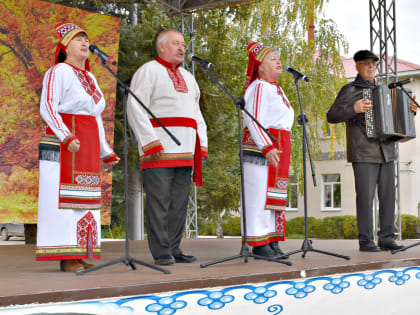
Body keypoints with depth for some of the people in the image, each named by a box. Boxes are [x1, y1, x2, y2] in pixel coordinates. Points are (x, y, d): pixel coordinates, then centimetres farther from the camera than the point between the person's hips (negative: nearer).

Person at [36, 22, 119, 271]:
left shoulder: (89, 78, 20)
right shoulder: (59, 71, -5)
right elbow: (47, 107, -14)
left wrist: (105, 152, 18)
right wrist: (67, 138, -26)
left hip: (86, 149, 8)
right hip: (63, 146, -8)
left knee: (82, 201, 6)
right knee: (64, 199, -8)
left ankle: (78, 256, 10)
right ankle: (66, 258, -6)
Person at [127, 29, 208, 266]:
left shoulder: (187, 77, 24)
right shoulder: (148, 71, 1)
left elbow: (196, 113, 27)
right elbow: (135, 108, -8)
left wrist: (202, 144, 14)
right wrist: (151, 143, -15)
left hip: (184, 151, 7)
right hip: (158, 149, -7)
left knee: (180, 203, 6)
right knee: (159, 201, -7)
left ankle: (174, 250, 12)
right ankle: (161, 252, -3)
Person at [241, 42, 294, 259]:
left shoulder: (276, 89, 20)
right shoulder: (259, 87, -9)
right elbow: (253, 120, -18)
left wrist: (283, 151, 22)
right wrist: (267, 148, -28)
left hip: (277, 149, 10)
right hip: (260, 147, -10)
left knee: (275, 195, 9)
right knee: (259, 194, -7)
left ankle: (272, 243, 13)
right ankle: (258, 244, -5)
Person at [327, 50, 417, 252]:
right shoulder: (350, 91, 1)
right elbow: (332, 116, -8)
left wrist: (410, 110, 10)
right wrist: (353, 109, -22)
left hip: (386, 152, 6)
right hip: (363, 153, -6)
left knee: (388, 196, 4)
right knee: (365, 196, -7)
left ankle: (386, 239, 10)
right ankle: (365, 241, -1)